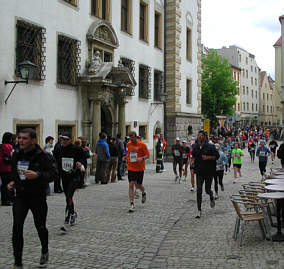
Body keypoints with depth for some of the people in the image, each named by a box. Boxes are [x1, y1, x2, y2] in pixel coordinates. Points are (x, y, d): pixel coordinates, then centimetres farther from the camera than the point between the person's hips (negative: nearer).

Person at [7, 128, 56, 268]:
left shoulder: (41, 156, -12)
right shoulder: (16, 155, 6)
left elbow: (52, 174, -14)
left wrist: (37, 175, -29)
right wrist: (12, 181, 3)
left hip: (38, 197, -4)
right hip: (20, 196, 4)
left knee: (40, 226, 8)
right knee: (17, 227, -8)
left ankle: (44, 252, 39)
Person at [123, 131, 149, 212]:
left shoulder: (142, 144, -9)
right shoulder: (128, 144, 4)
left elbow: (148, 155, -6)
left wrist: (142, 158, -24)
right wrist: (126, 156, 5)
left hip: (140, 168, -3)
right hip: (131, 168, 3)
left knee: (138, 185, 6)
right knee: (131, 185, -8)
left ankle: (143, 193, 42)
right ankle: (132, 204, -5)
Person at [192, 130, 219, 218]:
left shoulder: (210, 147, -9)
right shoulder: (195, 147, 5)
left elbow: (217, 156, -6)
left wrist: (207, 157, -19)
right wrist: (193, 159, 4)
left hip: (209, 171, -3)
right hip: (199, 172, 3)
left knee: (207, 190, 5)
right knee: (199, 190, -6)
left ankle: (211, 198, 44)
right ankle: (199, 210, -1)